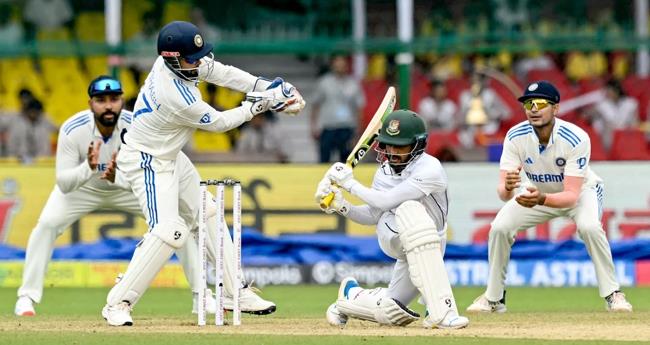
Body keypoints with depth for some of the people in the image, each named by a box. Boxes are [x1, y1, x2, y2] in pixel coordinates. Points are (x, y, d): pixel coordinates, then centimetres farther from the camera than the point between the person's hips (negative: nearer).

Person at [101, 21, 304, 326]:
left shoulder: (171, 60, -12)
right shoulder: (178, 97, -34)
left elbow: (221, 73, -4)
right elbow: (219, 122, -18)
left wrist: (268, 89, -12)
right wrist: (258, 106, -7)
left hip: (170, 157, 10)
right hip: (147, 163, -10)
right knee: (169, 231, -21)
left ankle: (236, 292, 29)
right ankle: (117, 304, -15)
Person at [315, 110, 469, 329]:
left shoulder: (430, 169, -20)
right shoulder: (385, 170, 1)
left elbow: (387, 201, -28)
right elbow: (371, 216, 6)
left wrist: (350, 183, -20)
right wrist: (341, 207, -10)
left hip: (429, 246, -3)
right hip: (390, 236, 3)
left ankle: (351, 294, 21)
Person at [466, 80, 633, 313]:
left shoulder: (576, 139, -34)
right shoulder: (516, 137, -25)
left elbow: (571, 195, -39)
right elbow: (503, 193, -29)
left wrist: (541, 199, -59)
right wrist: (507, 188, -55)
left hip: (581, 190, -3)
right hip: (536, 192, 3)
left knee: (589, 226, -33)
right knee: (499, 228, -15)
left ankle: (612, 294, -18)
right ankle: (494, 298, 4)